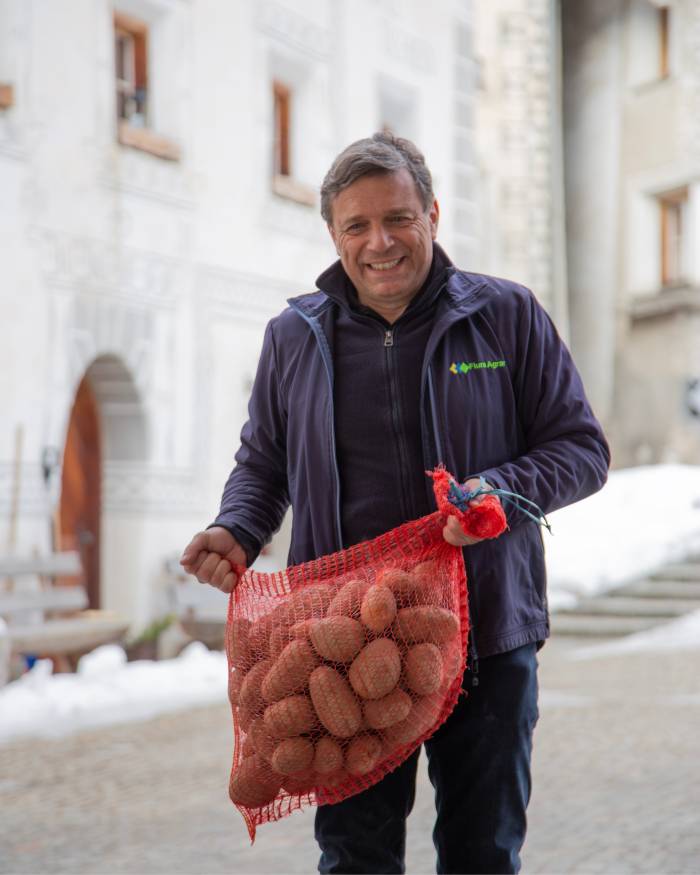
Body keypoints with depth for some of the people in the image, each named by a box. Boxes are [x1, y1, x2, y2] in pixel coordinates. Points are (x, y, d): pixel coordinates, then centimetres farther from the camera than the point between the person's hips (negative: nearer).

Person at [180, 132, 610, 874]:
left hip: (487, 636, -1)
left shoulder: (507, 316, 0)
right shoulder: (294, 337, 6)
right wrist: (236, 531, -4)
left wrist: (502, 491, -18)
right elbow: (262, 461, 17)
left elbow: (581, 448, 2)